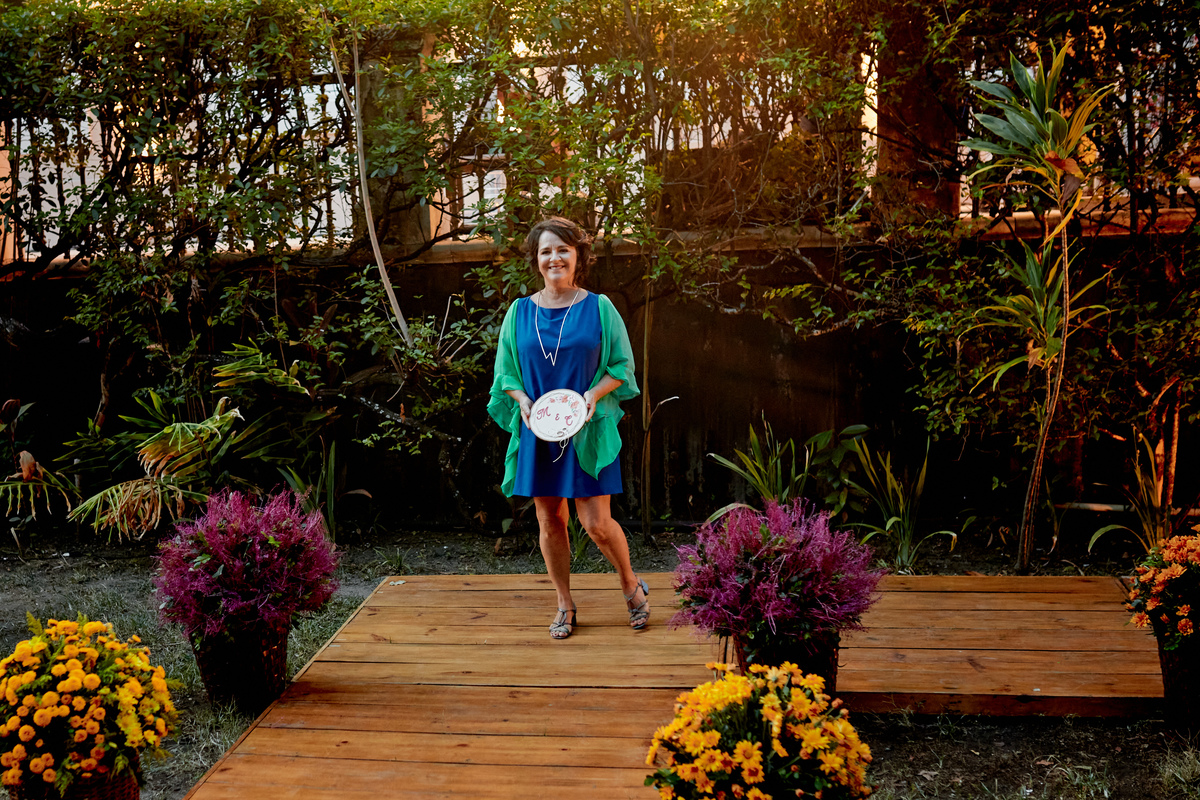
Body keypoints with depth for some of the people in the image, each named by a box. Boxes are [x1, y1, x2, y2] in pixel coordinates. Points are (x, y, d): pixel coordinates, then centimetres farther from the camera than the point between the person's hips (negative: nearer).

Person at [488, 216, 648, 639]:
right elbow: (505, 372, 11)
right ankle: (565, 606, 22)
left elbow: (621, 366, 4)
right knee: (549, 521, 6)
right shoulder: (519, 312, 6)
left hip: (588, 430, -2)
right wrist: (521, 399, -9)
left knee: (596, 523, -6)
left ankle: (631, 586, 20)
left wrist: (594, 393, -14)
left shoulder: (598, 308, 0)